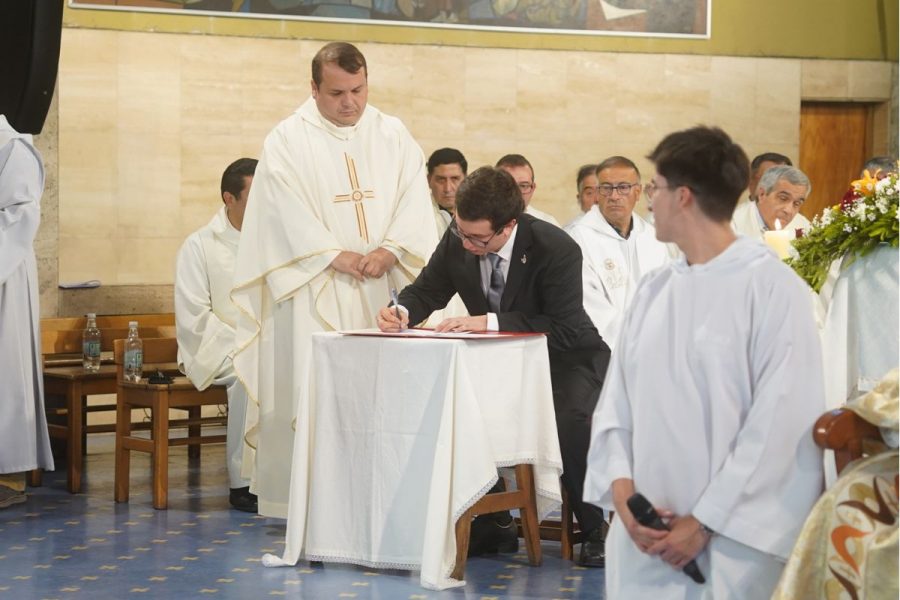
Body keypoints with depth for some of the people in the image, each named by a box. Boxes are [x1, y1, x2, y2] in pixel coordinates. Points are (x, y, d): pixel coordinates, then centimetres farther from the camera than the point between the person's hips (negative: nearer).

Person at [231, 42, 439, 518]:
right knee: (313, 388, -6)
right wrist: (335, 255, -16)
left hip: (383, 286, 3)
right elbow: (288, 208, -9)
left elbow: (414, 197, 2)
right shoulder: (288, 140, 0)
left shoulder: (393, 135, 10)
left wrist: (390, 250, -13)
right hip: (315, 289, -3)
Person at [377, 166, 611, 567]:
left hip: (564, 358, -5)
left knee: (572, 420, -34)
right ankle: (493, 520, -2)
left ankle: (596, 528, -9)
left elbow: (565, 329, -28)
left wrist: (489, 322, -35)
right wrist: (401, 311, -22)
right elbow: (428, 289, 3)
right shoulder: (458, 240, -11)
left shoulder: (556, 249, -26)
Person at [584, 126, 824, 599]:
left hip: (731, 538, -5)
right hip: (646, 531, 5)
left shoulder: (773, 288, -9)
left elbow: (781, 425, -12)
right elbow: (616, 400, 10)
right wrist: (622, 489, -7)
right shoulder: (654, 289, 10)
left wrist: (705, 521, -12)